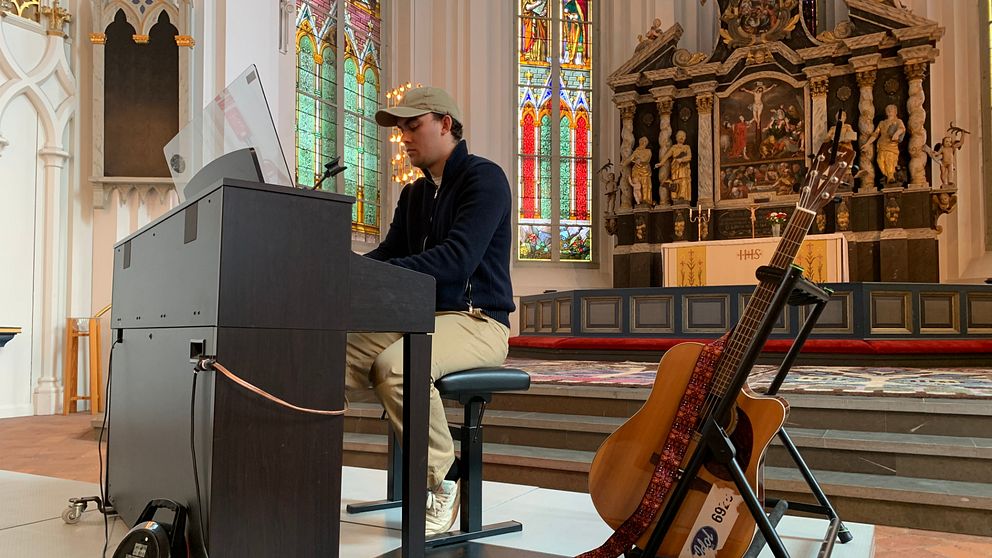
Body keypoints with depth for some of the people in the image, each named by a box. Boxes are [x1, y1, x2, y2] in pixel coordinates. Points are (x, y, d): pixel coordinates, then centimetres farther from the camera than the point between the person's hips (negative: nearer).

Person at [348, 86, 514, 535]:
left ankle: (442, 477, -16)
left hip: (475, 321, -8)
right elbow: (387, 254, 14)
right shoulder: (413, 194, 21)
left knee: (394, 364, -34)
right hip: (417, 320, 8)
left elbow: (458, 258, -22)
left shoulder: (484, 177, -7)